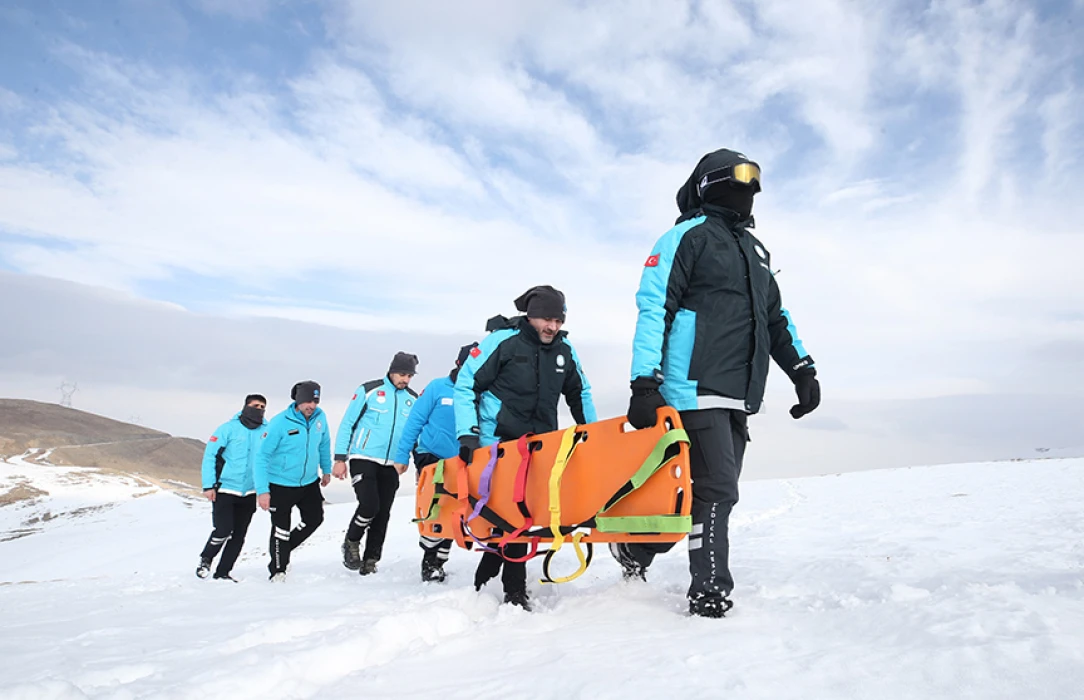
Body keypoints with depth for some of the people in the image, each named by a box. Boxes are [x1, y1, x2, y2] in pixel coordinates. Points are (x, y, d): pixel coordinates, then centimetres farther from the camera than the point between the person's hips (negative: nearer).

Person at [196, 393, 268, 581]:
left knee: (238, 536, 7)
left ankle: (222, 572, 22)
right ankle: (206, 559, 20)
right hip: (224, 490, -3)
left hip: (249, 494, 4)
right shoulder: (228, 428, -7)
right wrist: (208, 485, -12)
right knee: (222, 531, -9)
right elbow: (210, 456, -6)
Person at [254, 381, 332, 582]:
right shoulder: (280, 423, -22)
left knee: (315, 518, 10)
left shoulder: (320, 418, -7)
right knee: (281, 529, 2)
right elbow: (262, 457, -20)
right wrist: (262, 490, -25)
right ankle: (278, 570, 23)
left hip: (309, 482, 5)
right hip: (281, 485, -5)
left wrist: (326, 470, 19)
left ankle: (284, 550, 34)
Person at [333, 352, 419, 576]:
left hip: (391, 465, 4)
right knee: (369, 505, -19)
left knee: (382, 515, 3)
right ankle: (351, 543, 8)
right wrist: (340, 458, -5)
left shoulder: (413, 399, 8)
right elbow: (347, 424, -1)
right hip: (364, 459, -4)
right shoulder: (369, 390, -4)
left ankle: (370, 562, 15)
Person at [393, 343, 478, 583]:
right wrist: (402, 455, -7)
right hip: (431, 457, -3)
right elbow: (415, 421, -5)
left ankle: (438, 562, 20)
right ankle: (429, 562, 8)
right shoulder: (438, 387, -7)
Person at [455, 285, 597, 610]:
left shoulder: (565, 351, 7)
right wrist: (468, 434, -13)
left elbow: (580, 395, 21)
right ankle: (514, 589, 4)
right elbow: (465, 386, -5)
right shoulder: (501, 341, -8)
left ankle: (486, 580, 17)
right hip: (497, 444, -5)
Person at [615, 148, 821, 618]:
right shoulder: (689, 235, -1)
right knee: (716, 489, -9)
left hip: (738, 396, 8)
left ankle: (636, 547, 25)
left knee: (715, 489, 9)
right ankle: (710, 593, 3)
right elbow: (653, 307, -8)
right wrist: (645, 383, -16)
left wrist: (801, 368, 18)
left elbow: (775, 316, 29)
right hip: (696, 389, -8)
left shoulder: (754, 249, 24)